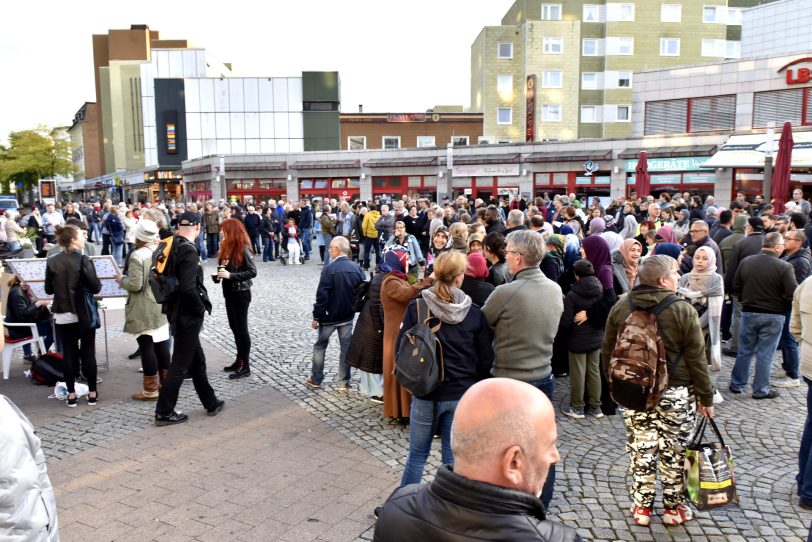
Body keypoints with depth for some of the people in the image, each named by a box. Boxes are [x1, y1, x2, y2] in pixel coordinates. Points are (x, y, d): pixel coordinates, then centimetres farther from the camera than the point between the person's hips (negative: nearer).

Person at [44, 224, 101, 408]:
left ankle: (71, 394, 13)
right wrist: (97, 283, 6)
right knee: (88, 353, 7)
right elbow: (95, 288, -15)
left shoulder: (52, 262, -1)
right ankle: (92, 393, 13)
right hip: (84, 314, -3)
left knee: (69, 353, 9)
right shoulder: (83, 260, -13)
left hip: (62, 315, 3)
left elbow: (49, 290, 7)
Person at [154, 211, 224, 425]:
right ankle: (164, 412, 12)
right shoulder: (189, 250, -20)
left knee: (197, 360, 18)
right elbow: (188, 287, -28)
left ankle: (210, 402, 30)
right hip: (188, 315, -9)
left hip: (176, 311, 9)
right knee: (180, 364, 3)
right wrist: (201, 308, -13)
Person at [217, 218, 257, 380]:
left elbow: (252, 272, -19)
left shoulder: (243, 249, -17)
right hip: (229, 293, 8)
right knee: (234, 328, 15)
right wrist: (220, 274, -6)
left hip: (241, 294, -8)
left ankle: (245, 366, 6)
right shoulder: (227, 248, 7)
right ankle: (239, 360, 26)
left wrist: (230, 275, -24)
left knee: (241, 329, -2)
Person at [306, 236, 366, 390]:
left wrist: (316, 316, -9)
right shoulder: (357, 268, -3)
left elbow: (322, 295, -17)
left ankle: (316, 379, 21)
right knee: (346, 347, 10)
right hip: (348, 315, 4)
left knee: (320, 346, 13)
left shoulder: (329, 269, -18)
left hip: (329, 316, -4)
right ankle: (343, 382, 15)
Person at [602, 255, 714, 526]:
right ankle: (674, 507, 24)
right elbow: (696, 358, -7)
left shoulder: (620, 307, 0)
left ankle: (641, 507, 20)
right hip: (675, 392, -3)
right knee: (673, 451, 11)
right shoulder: (683, 310, -12)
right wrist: (705, 396, 2)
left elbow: (608, 351, 7)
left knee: (640, 449, 11)